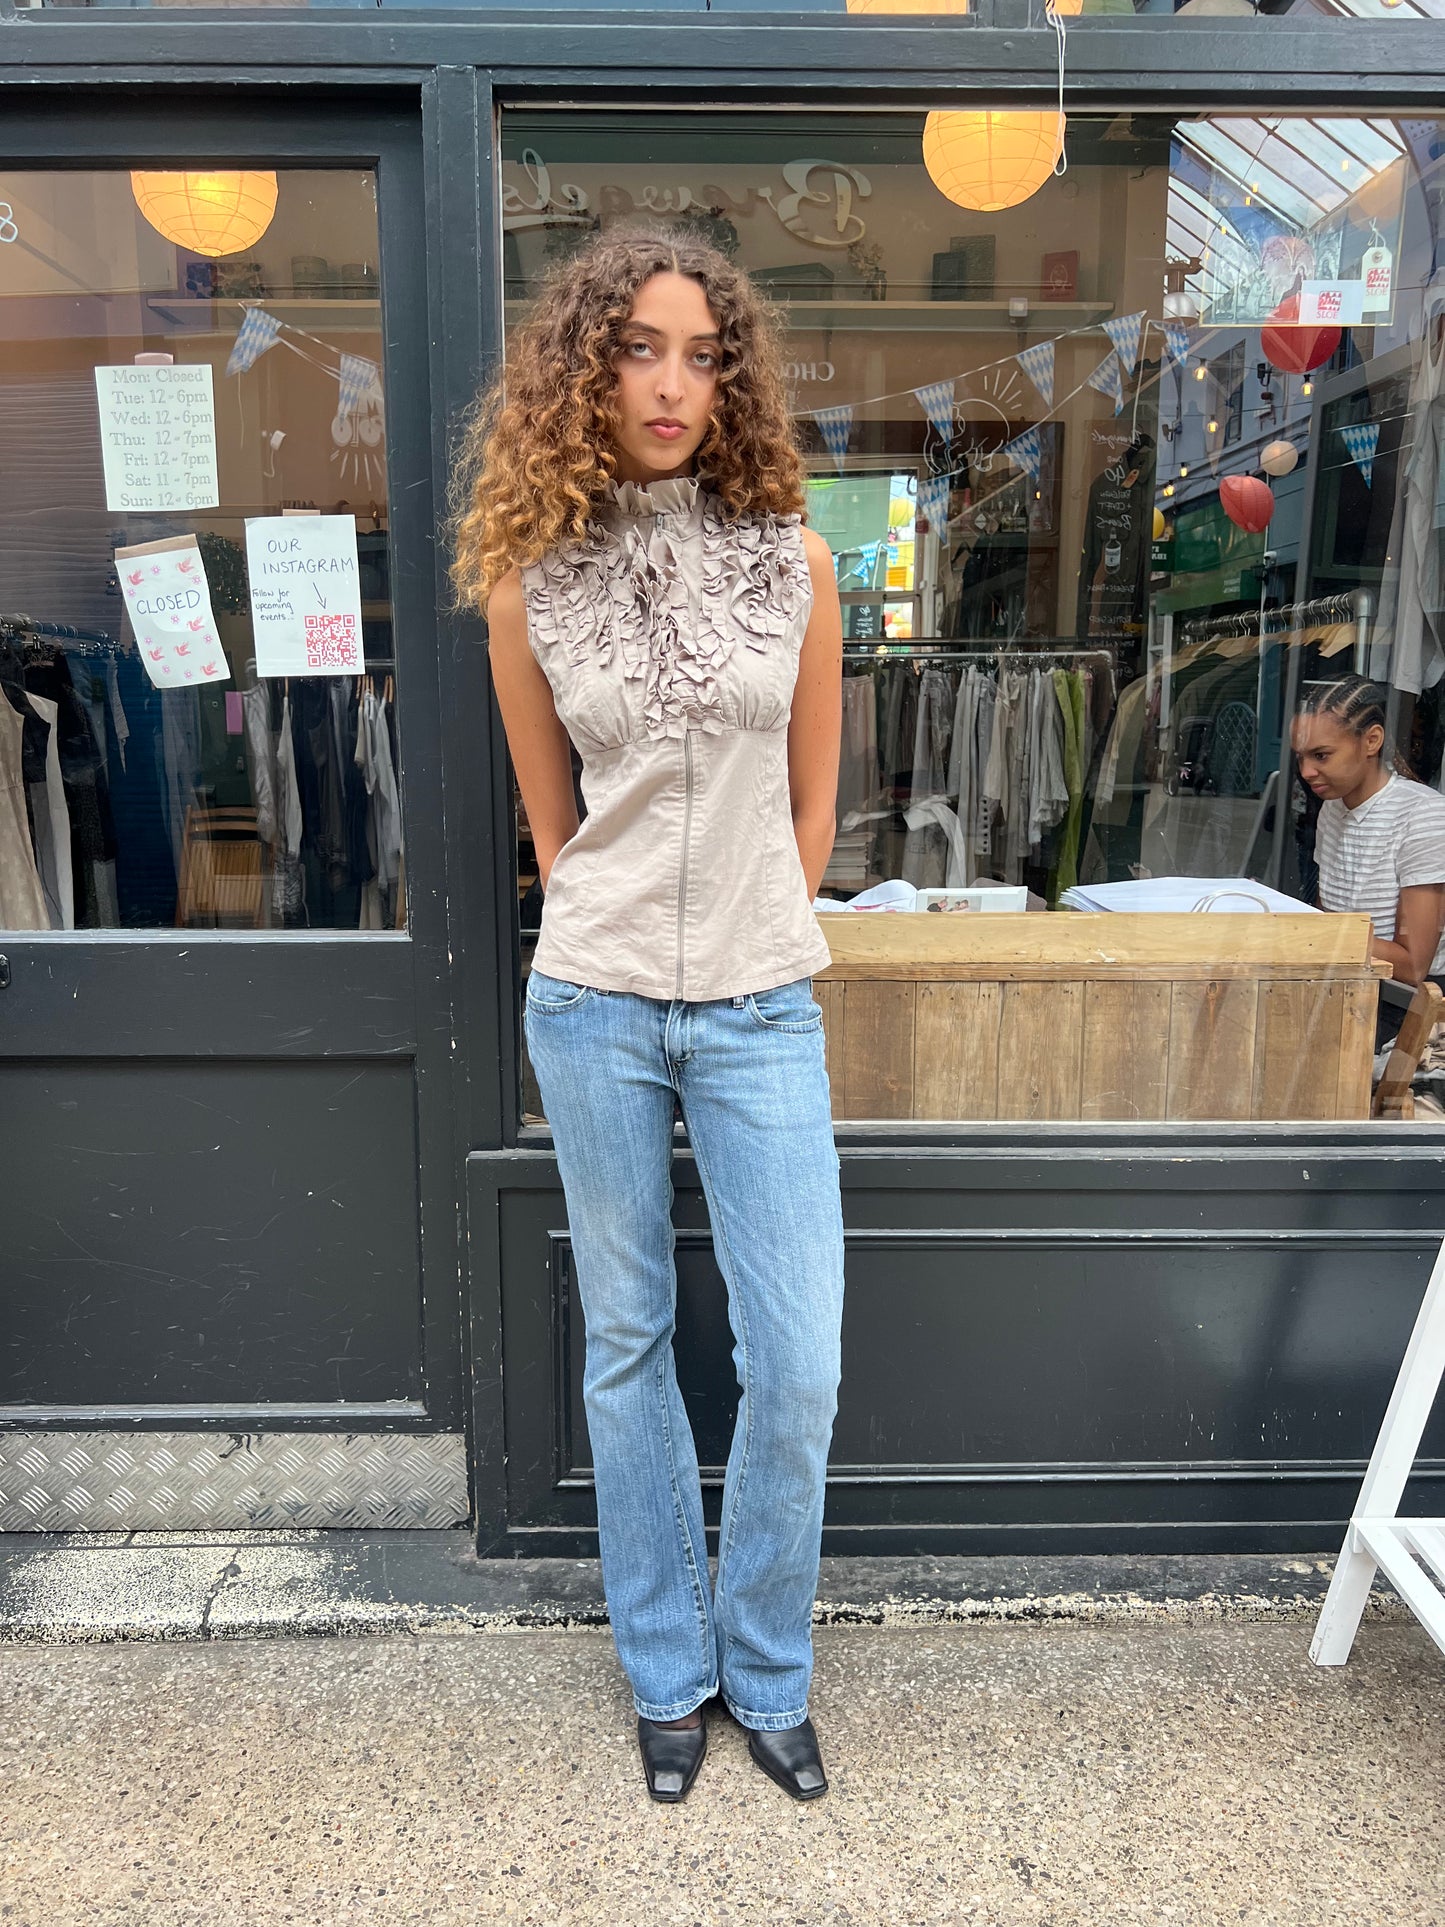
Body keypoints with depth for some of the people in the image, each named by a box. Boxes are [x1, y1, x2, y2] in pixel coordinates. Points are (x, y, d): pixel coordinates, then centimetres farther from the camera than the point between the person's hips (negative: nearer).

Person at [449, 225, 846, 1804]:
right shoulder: (528, 578, 0)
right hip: (593, 1005, 0)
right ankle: (668, 1674, 34)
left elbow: (810, 800, 8)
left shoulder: (791, 556, 1)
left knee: (798, 1363, 1)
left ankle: (768, 1675, 28)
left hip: (761, 1009, 1)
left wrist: (751, 947, 11)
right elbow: (550, 819, 9)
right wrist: (619, 939, 12)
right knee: (626, 1345, 12)